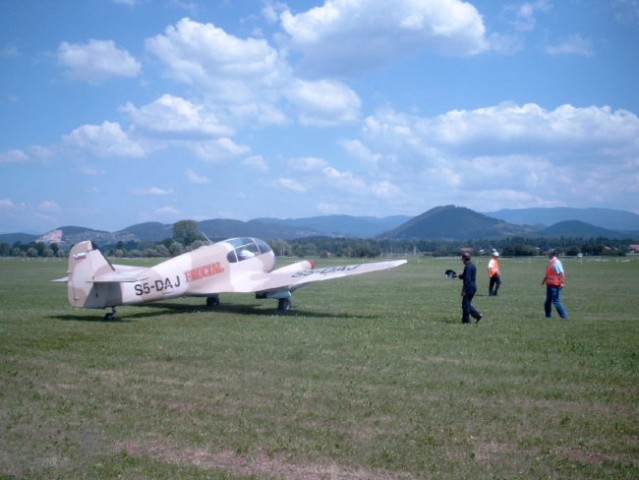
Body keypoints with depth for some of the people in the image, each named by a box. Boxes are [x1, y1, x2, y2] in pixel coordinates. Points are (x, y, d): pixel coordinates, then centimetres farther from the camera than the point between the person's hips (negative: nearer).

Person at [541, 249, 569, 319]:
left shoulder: (557, 262, -14)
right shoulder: (550, 262, 14)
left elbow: (562, 273, -19)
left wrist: (562, 283, -24)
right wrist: (544, 280, 24)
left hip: (555, 286, -10)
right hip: (549, 285, 10)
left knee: (556, 301, -9)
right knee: (548, 301, 14)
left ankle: (564, 316, -2)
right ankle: (548, 316, 23)